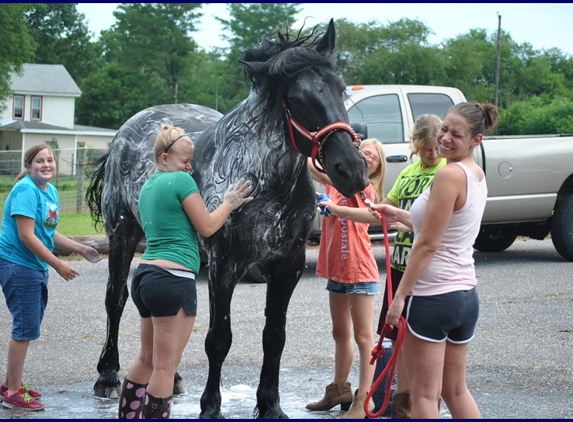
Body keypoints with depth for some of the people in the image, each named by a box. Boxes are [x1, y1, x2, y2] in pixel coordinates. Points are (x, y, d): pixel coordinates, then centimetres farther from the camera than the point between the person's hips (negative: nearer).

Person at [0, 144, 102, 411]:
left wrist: (80, 249, 14)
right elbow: (26, 235, -23)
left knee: (28, 327, 17)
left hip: (37, 267, 9)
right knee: (26, 327, -5)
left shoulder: (51, 191, 10)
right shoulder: (26, 190, -18)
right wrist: (58, 265, -21)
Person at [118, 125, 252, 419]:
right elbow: (207, 227, -7)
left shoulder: (147, 187, 17)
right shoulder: (181, 180, -9)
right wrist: (229, 203, 9)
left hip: (145, 274, 9)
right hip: (173, 278, -9)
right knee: (165, 367, -5)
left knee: (147, 359, 20)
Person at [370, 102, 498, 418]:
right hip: (465, 294, 9)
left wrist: (400, 296, -14)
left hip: (432, 295, -9)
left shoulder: (449, 174, -17)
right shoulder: (476, 175, 10)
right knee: (455, 390, 17)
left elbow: (427, 245, -18)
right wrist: (400, 216, 21)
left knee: (424, 394, 0)